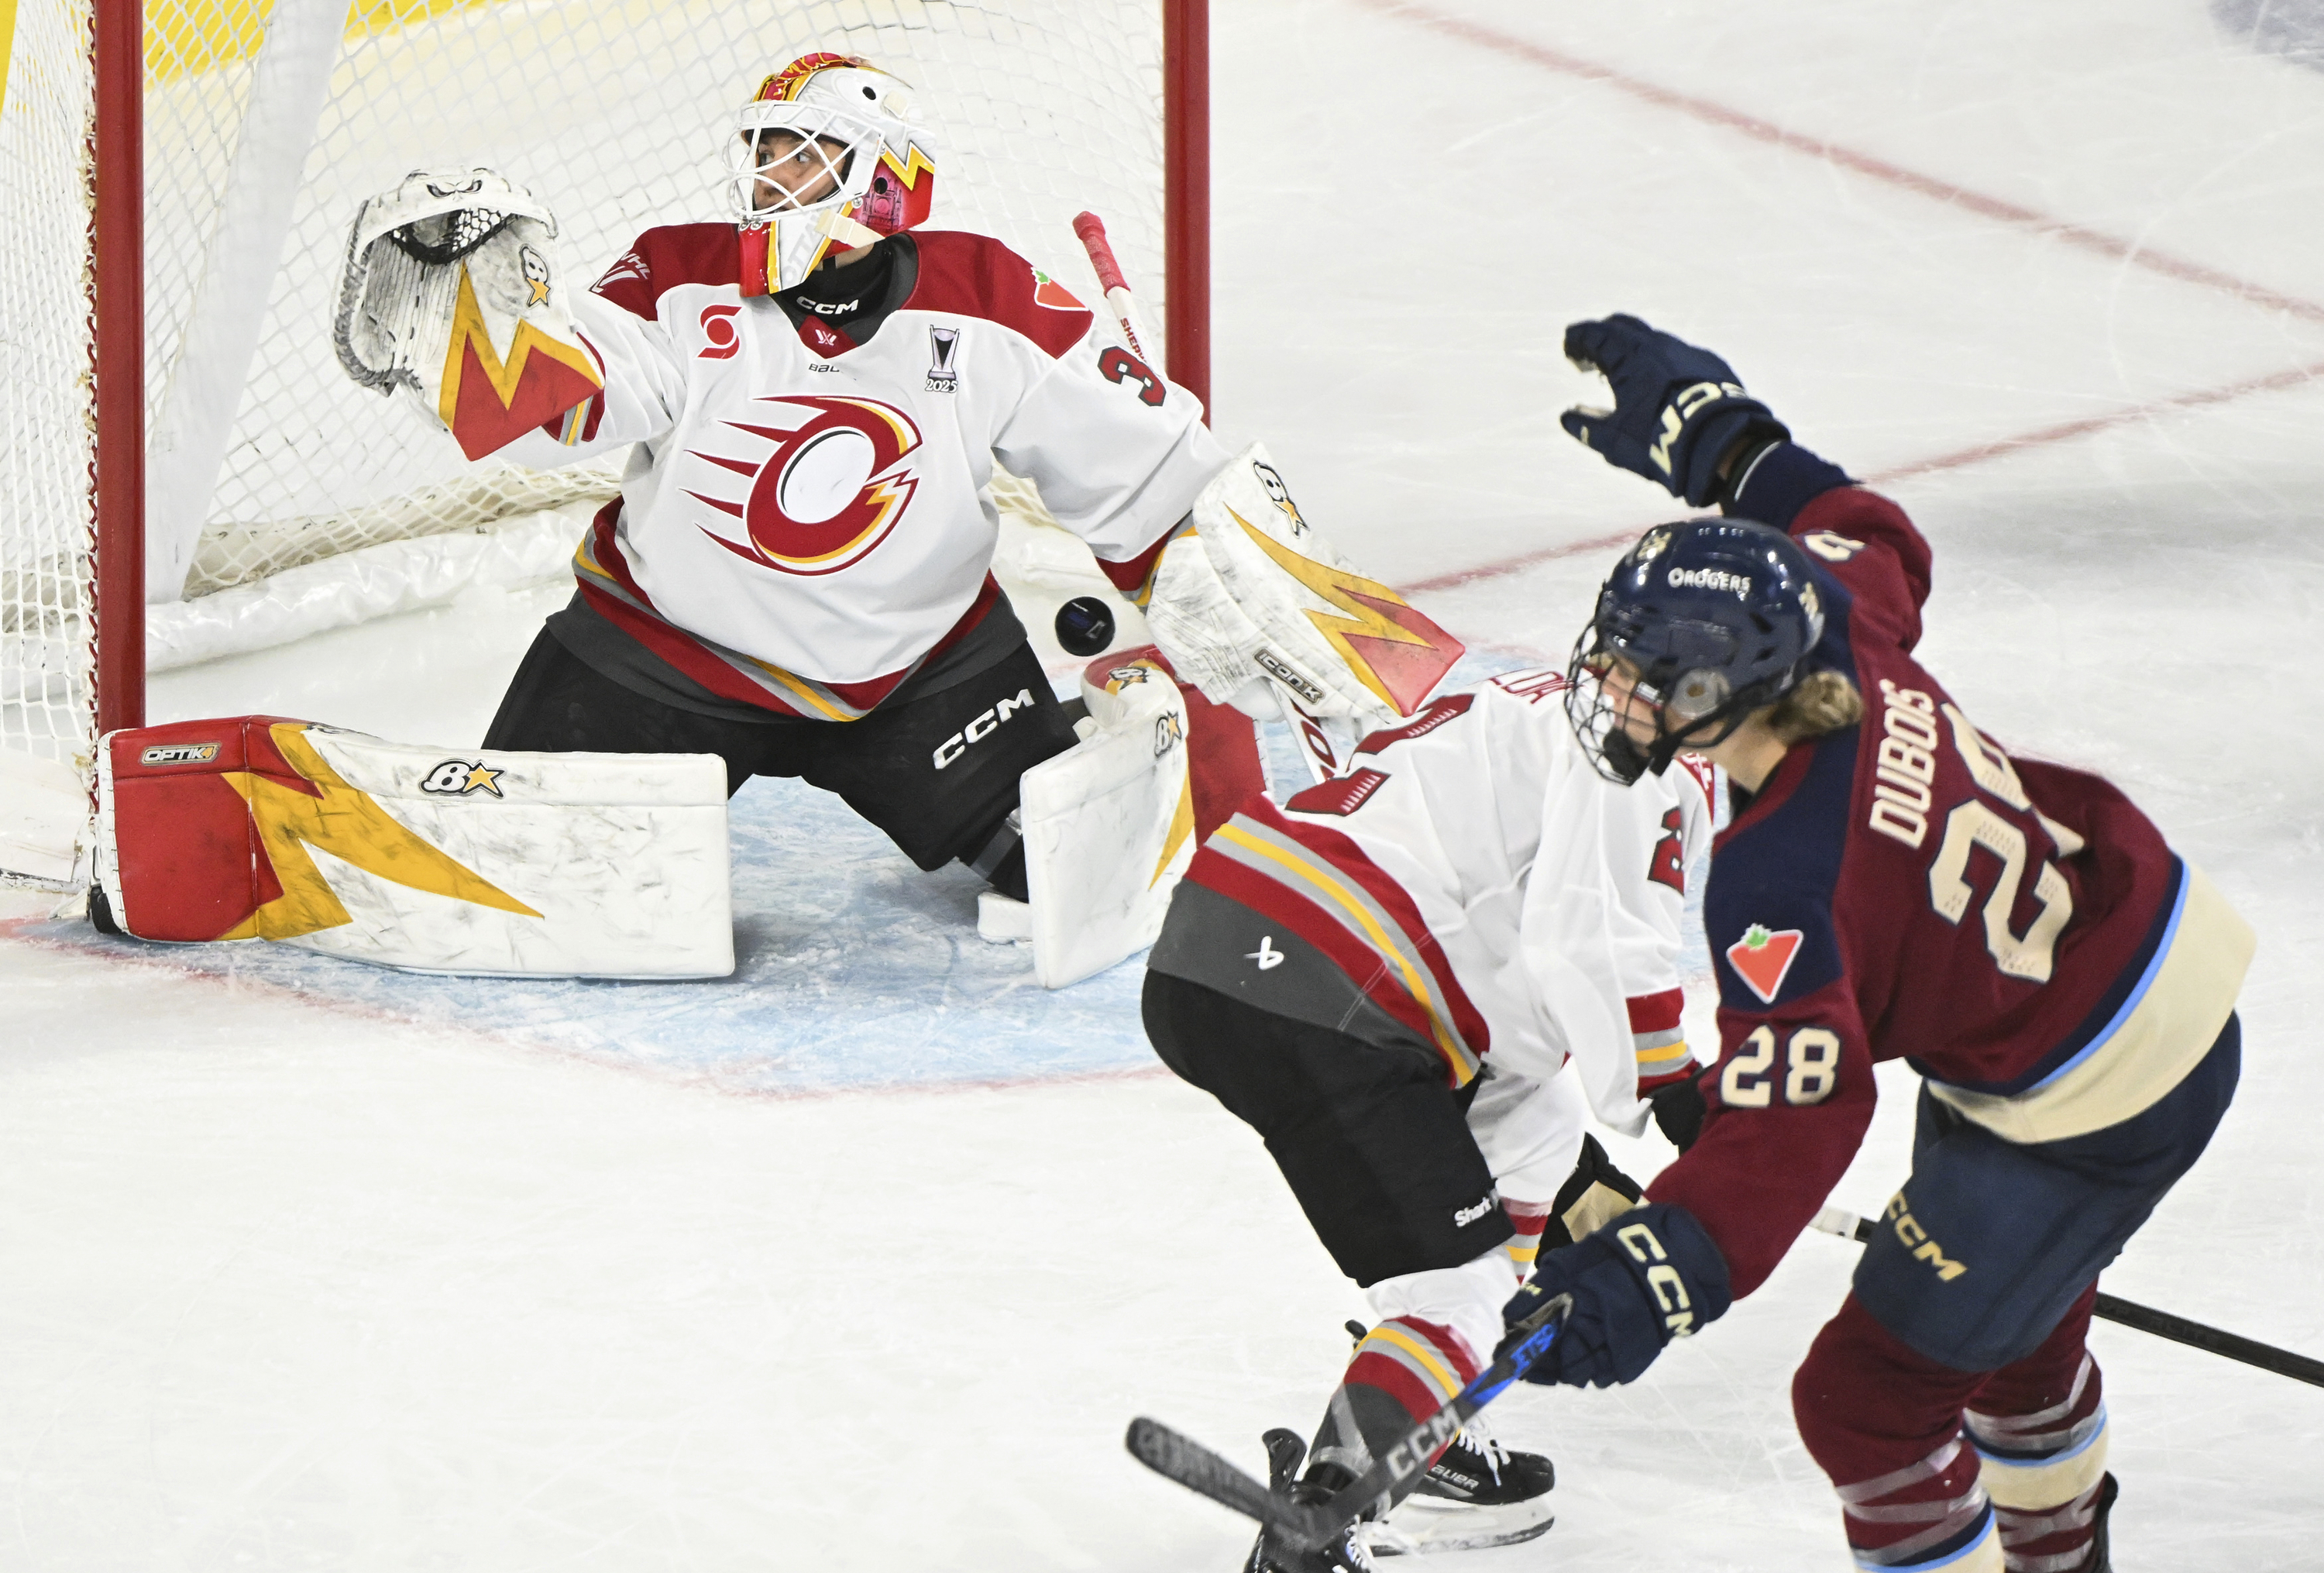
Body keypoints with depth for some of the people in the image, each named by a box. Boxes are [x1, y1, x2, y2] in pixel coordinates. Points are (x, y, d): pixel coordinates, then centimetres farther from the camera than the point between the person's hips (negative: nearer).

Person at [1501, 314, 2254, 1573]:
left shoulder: (1782, 894, -34)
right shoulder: (1846, 645, -12)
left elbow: (1785, 1136, -38)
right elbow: (1869, 537, 12)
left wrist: (1652, 1273, -48)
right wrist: (1713, 435, 19)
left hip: (2094, 1114, -10)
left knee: (1865, 1396, -1)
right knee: (2018, 1318, 34)